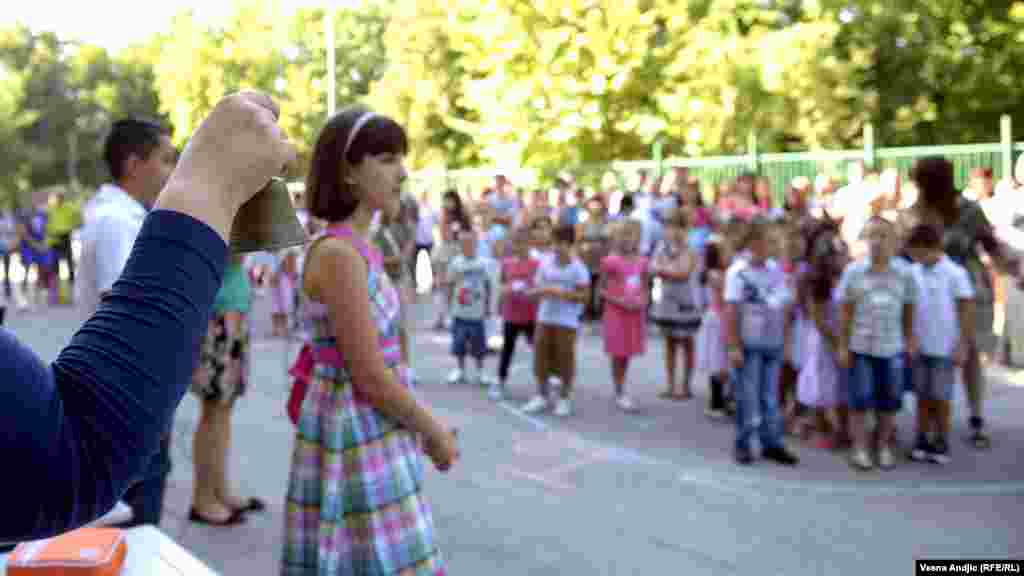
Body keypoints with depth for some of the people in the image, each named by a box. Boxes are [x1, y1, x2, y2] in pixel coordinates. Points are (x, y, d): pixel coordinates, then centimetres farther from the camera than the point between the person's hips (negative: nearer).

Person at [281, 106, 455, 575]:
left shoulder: (357, 249, 8)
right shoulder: (339, 254, -21)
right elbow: (369, 376, -21)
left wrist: (426, 425, 15)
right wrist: (436, 432, -9)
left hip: (374, 429, 9)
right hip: (354, 432, -9)